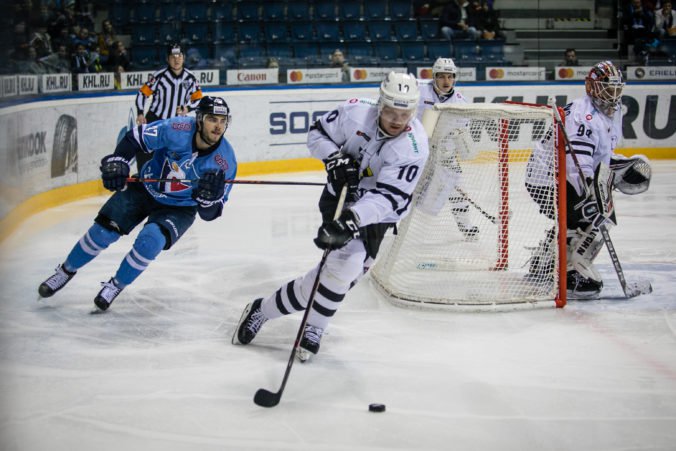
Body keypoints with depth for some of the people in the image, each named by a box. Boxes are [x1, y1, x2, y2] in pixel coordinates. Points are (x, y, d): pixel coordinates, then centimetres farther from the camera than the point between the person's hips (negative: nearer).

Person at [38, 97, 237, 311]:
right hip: (145, 188, 1)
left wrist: (210, 195, -39)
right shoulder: (176, 129, -26)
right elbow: (134, 138, -11)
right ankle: (66, 271, 22)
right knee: (103, 231, -5)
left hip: (178, 209, -1)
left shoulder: (225, 160, -23)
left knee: (150, 240, -26)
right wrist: (117, 162, -25)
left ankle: (116, 286, 0)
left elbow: (210, 213, -18)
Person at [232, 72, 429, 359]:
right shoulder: (356, 112, -20)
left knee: (346, 269, -7)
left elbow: (388, 197, -31)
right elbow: (318, 134, -2)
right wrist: (334, 157, -22)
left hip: (377, 211, 1)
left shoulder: (414, 147, -25)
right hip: (341, 196, -1)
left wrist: (351, 220, -43)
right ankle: (313, 327, 1)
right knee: (346, 262, -18)